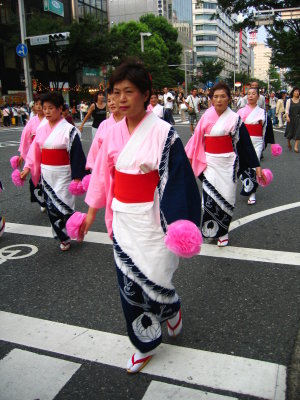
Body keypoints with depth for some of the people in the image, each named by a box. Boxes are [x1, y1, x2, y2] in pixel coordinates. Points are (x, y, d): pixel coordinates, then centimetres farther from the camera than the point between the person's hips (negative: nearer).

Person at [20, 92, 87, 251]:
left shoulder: (69, 130, -11)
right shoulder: (41, 129, 6)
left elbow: (76, 155, -12)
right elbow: (35, 151, 11)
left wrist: (77, 176, -15)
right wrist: (28, 167, 1)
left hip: (63, 175, -6)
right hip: (46, 175, 6)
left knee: (63, 205, -6)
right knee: (51, 207, 10)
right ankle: (63, 237, 26)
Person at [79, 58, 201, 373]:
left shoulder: (162, 133, -13)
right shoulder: (114, 134, 3)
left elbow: (179, 180, -13)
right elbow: (102, 175, 10)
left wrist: (180, 224, -15)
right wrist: (92, 212, 15)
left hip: (152, 220, -5)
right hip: (122, 220, 5)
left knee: (153, 280, 3)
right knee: (129, 285, 11)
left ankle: (172, 310, 41)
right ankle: (146, 344, 33)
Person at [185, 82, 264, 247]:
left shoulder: (234, 118, -5)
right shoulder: (206, 116, 4)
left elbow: (246, 143, -5)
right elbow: (197, 138, 12)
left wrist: (256, 165, -7)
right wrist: (190, 157, 14)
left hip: (227, 163, -2)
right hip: (209, 163, 2)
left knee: (225, 197, 3)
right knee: (209, 195, -1)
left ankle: (223, 232, 19)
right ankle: (210, 230, 16)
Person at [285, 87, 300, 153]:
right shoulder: (289, 100, 0)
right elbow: (287, 109, -5)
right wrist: (287, 117, -18)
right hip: (291, 118, -1)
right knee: (290, 131, 8)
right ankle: (288, 143, 34)